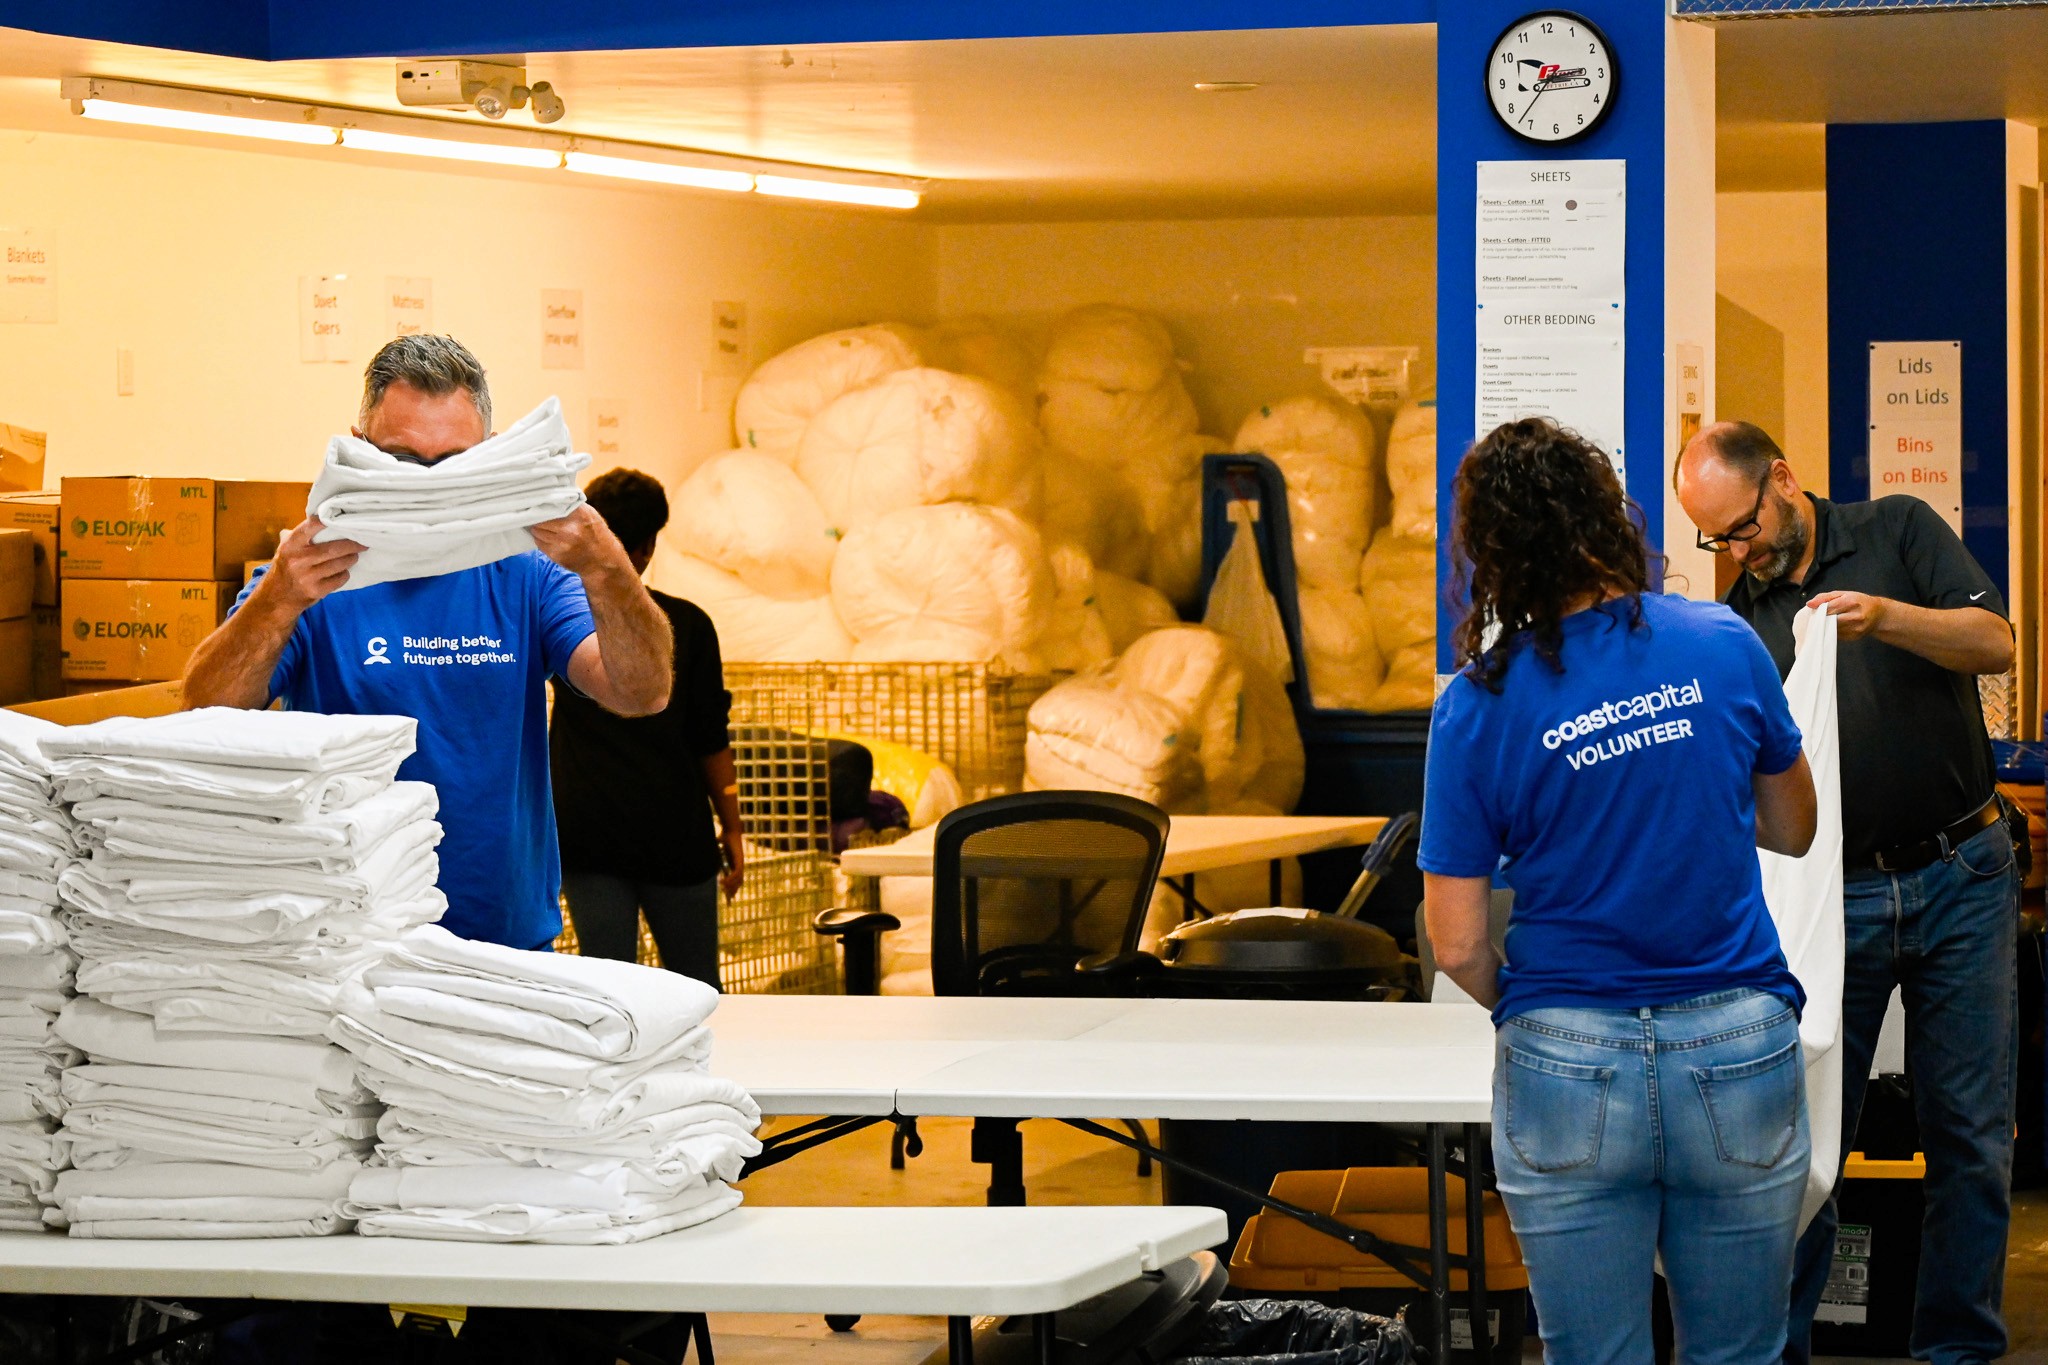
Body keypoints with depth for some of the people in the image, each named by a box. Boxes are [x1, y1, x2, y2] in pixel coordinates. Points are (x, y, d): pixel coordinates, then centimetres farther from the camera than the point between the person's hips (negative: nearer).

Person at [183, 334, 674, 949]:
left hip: (511, 939, 2)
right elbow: (205, 713, -12)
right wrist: (279, 600, -31)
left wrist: (606, 568, -25)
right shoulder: (314, 584, 2)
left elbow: (643, 695, -6)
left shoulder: (528, 577, 9)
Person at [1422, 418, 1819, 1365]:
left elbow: (1457, 945, -6)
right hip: (1739, 1055, 1)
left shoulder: (1478, 704, -8)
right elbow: (1793, 830, 12)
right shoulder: (1725, 646, -3)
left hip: (1569, 1072, -1)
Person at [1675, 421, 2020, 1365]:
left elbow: (1995, 643, -7)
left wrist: (1885, 616, -24)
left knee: (1969, 1134, 1)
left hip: (1959, 879, -1)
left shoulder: (1899, 534, 3)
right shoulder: (1739, 622, 8)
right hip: (1834, 897, 1)